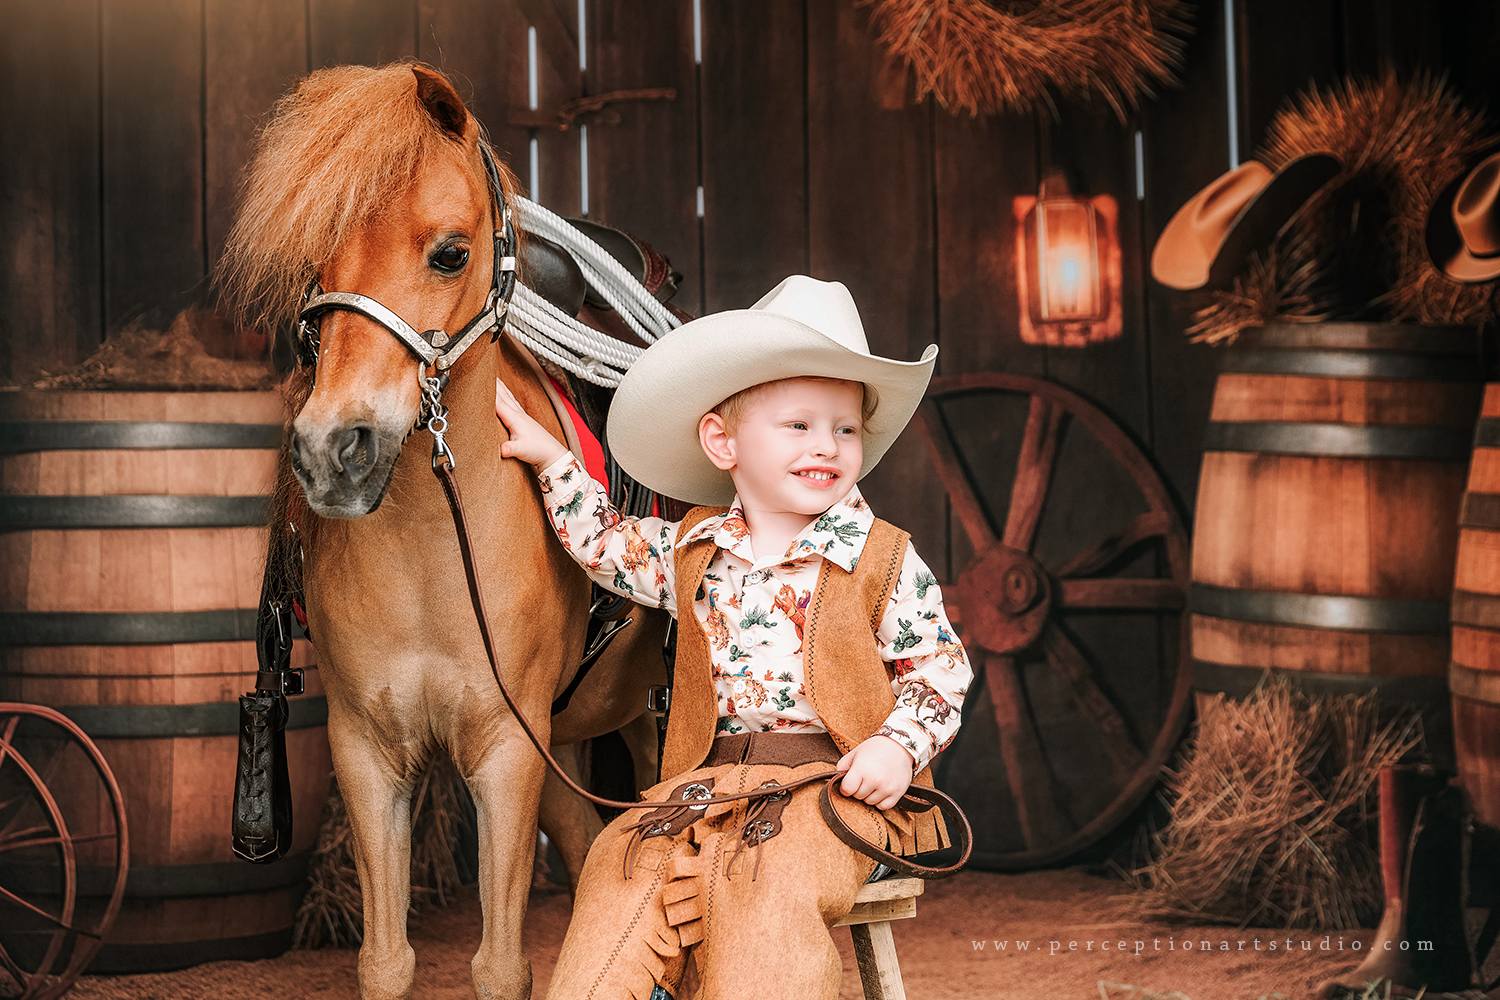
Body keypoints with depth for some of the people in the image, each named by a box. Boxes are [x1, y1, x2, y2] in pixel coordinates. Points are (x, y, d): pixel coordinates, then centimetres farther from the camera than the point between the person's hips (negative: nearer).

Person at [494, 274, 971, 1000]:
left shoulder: (885, 561, 2)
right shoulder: (692, 552, 13)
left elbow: (939, 668, 3)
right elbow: (603, 544, 29)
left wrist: (898, 748, -13)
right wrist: (551, 459, 25)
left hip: (838, 780, -4)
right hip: (711, 776, 4)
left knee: (770, 878, -32)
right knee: (626, 860, -20)